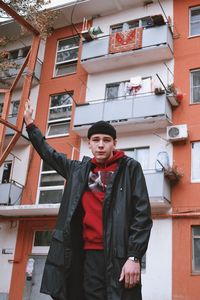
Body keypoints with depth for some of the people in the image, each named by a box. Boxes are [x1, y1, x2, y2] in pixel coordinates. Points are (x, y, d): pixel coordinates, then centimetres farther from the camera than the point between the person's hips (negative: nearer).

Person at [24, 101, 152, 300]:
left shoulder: (130, 168, 3)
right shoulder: (79, 170, 15)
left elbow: (142, 214, -4)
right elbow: (49, 154, 31)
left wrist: (134, 257, -13)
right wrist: (30, 124, 37)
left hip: (120, 254, -4)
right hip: (89, 254, 4)